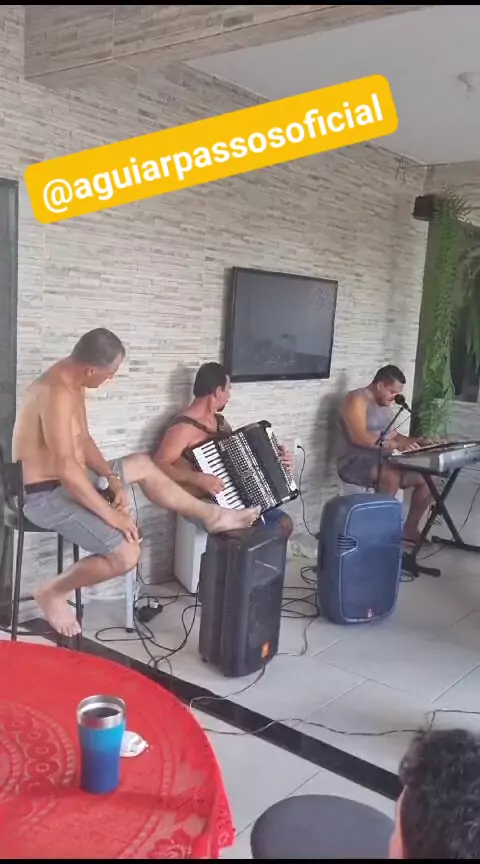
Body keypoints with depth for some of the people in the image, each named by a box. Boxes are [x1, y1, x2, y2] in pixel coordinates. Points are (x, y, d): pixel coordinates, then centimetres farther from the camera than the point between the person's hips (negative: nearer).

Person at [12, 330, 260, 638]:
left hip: (66, 481, 11)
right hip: (46, 495, -10)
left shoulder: (71, 379, 4)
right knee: (127, 554, -19)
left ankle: (212, 515, 24)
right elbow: (66, 470, -31)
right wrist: (111, 515, -24)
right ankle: (53, 593, 3)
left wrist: (113, 479, -1)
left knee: (142, 465, 17)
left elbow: (82, 440, 13)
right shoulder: (59, 393, -29)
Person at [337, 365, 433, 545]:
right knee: (393, 477, -37)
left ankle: (409, 530, 11)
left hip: (382, 460, 9)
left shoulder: (385, 404, 15)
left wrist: (413, 441, 2)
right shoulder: (356, 399, -13)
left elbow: (391, 434, 21)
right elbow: (359, 437, -26)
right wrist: (396, 444, -30)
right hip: (355, 462, -9)